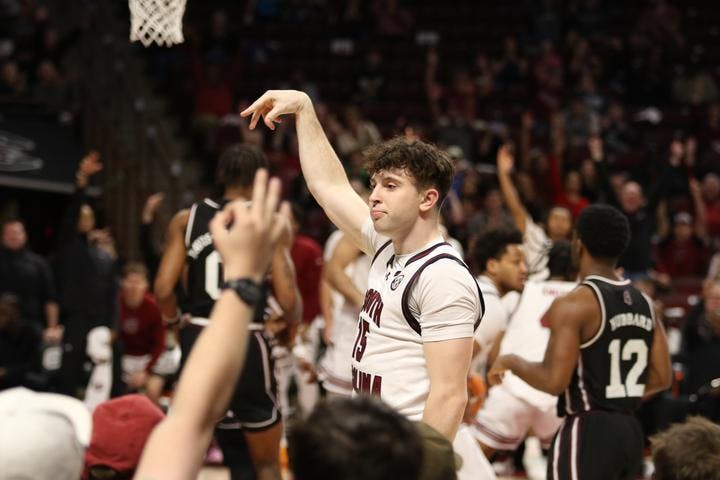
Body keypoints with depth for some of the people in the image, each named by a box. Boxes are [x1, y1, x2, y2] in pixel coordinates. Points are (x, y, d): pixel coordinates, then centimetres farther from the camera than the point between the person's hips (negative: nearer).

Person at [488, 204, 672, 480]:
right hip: (630, 431, 8)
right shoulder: (643, 303, 10)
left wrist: (512, 362, -2)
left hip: (587, 433, -8)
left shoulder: (574, 304, -13)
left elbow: (554, 381, -19)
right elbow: (662, 378, 12)